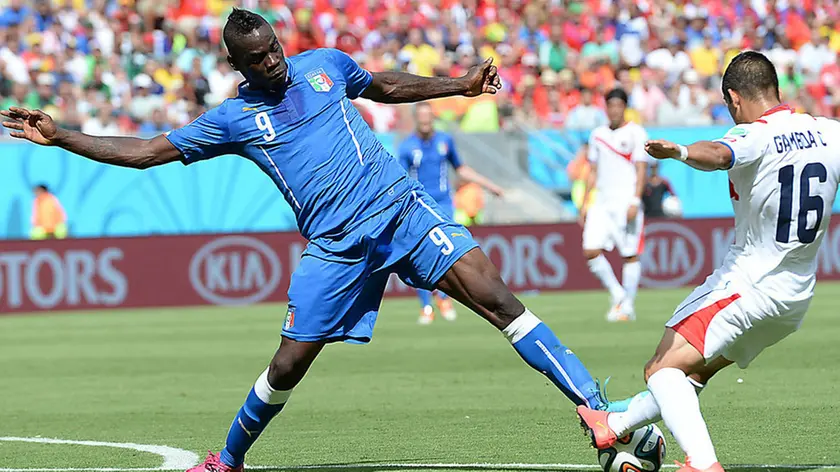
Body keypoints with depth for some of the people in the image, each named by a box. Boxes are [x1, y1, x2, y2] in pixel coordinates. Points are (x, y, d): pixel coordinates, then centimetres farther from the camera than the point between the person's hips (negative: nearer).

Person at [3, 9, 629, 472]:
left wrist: (460, 86, 20)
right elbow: (144, 151, 8)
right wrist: (58, 136, 2)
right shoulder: (232, 119, 4)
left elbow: (388, 86, 27)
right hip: (335, 245, 0)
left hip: (402, 208, 0)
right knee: (289, 365, -2)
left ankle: (603, 414, -19)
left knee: (496, 297, -15)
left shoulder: (325, 65, 8)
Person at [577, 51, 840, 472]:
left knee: (663, 367, -12)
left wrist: (680, 152, -59)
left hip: (749, 281, -8)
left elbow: (718, 156, -43)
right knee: (698, 370, 24)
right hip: (798, 296, 9)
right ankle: (615, 427, 41)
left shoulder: (755, 137, -20)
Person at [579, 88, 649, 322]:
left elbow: (641, 169, -6)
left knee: (630, 255, -3)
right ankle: (617, 295, 8)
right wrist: (585, 203, 14)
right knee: (591, 251, -7)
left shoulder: (635, 133, -1)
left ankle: (628, 306, 6)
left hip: (626, 203, -5)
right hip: (601, 203, 5)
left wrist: (635, 201, -16)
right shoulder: (597, 135, 14)